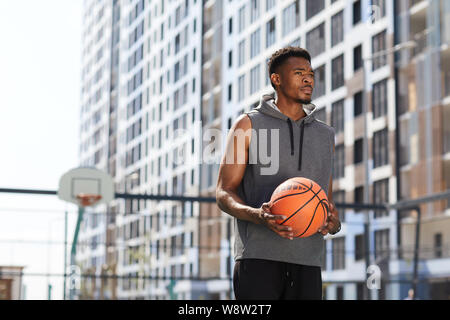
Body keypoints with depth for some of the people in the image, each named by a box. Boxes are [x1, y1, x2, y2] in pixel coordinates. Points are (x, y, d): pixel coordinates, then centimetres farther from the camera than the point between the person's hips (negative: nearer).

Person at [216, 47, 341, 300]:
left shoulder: (325, 135, 19)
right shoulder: (249, 125, 7)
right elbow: (224, 193, 1)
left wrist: (334, 222, -1)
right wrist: (258, 215, -20)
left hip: (307, 261, 4)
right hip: (258, 257, -4)